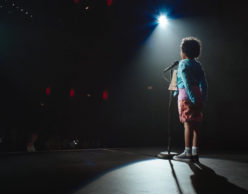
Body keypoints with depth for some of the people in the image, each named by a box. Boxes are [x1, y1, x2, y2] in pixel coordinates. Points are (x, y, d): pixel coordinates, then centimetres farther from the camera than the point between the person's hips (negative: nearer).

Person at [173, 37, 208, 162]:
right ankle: (195, 153, 11)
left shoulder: (183, 63, -5)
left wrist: (193, 99, -19)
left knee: (188, 124, -6)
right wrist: (203, 99, 15)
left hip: (186, 95, -7)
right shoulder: (198, 64, 16)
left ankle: (188, 153, -4)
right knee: (196, 124, 7)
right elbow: (203, 83, 14)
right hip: (198, 95, 7)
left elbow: (187, 83, -15)